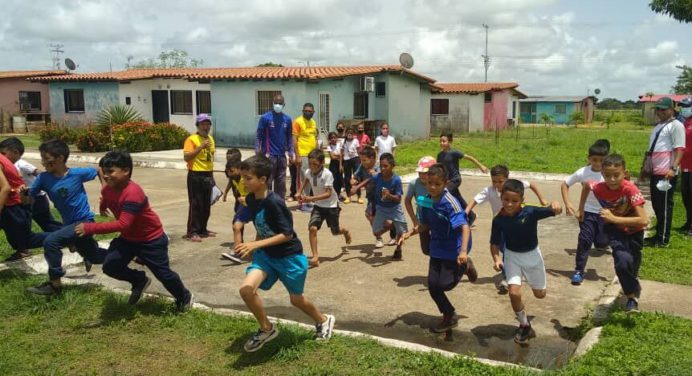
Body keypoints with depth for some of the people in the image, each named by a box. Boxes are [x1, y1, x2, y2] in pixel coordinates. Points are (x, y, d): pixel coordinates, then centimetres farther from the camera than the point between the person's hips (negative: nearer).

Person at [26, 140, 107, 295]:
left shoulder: (77, 173, -17)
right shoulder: (43, 178, -8)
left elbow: (98, 171, 0)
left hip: (84, 221, -6)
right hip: (69, 223, 6)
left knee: (51, 241, -23)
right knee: (92, 257, 20)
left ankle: (55, 283, -8)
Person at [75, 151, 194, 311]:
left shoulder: (133, 193, -36)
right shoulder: (107, 189, -10)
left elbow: (123, 224, -41)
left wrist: (91, 228, -44)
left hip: (152, 239, -7)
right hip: (128, 238, 7)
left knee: (163, 273, 4)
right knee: (110, 266, -8)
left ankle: (185, 297, 31)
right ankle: (140, 281, 20)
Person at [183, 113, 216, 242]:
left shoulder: (211, 139, 12)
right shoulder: (192, 139, -10)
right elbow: (186, 157, -19)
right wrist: (200, 147, -25)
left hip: (208, 176, 7)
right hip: (196, 176, -7)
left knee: (206, 205, 11)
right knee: (195, 205, -5)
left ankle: (202, 229, 23)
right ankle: (192, 232, 1)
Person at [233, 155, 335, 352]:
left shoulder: (274, 202, -28)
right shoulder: (251, 199, -4)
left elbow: (287, 234, -27)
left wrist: (256, 245, -32)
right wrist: (254, 247, 9)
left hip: (289, 256, -6)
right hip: (266, 255, 6)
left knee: (296, 299, 12)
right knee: (246, 289, -15)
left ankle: (323, 320, 43)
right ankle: (267, 329, 7)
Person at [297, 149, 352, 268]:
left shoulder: (327, 174, -28)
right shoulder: (308, 172, -11)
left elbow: (328, 194, -33)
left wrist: (311, 198, -42)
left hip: (331, 205, -4)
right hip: (318, 205, 4)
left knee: (335, 231, 12)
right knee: (312, 228, -17)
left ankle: (345, 230, 51)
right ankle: (315, 256, -13)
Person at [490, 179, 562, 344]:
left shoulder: (530, 212, -25)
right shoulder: (498, 220, -18)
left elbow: (554, 211, -30)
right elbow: (495, 243, -8)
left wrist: (555, 206, -54)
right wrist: (497, 258, -26)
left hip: (532, 254, 0)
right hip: (512, 256, 0)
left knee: (540, 294, 15)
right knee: (514, 293, -15)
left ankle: (530, 277, 52)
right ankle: (524, 325, 12)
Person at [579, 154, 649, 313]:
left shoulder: (630, 189, -35)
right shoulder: (599, 188, -26)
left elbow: (644, 221, -39)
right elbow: (586, 185, 0)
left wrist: (614, 218, -42)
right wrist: (581, 208, 2)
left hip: (633, 230, 0)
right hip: (614, 230, 0)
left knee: (633, 263, 19)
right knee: (623, 261, -24)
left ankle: (632, 283, 55)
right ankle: (632, 297, -1)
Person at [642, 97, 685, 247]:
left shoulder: (676, 125, -8)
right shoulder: (659, 126, 19)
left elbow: (679, 149, -17)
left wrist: (673, 168, -26)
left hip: (666, 173, -9)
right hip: (655, 171, 9)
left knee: (664, 205, -3)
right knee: (656, 204, 14)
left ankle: (663, 239, 4)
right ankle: (659, 235, 25)